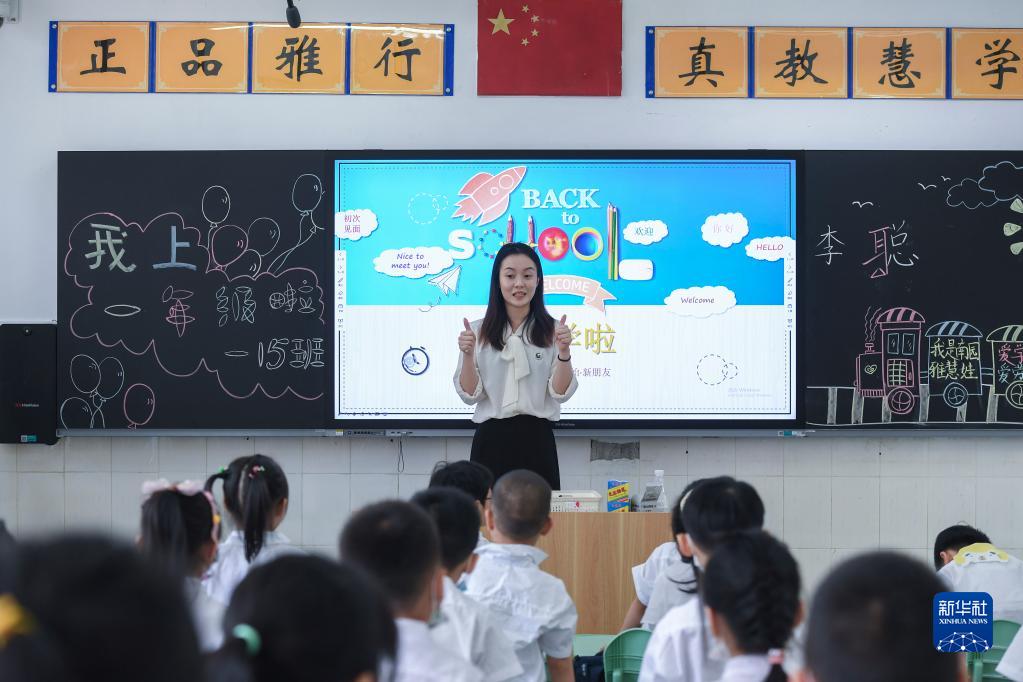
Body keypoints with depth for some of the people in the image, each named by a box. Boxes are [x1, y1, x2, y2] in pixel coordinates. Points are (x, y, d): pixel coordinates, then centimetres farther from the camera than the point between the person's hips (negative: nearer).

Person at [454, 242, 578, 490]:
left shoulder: (552, 331, 3)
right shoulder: (478, 331, 4)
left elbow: (561, 393, -2)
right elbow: (470, 395, 2)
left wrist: (564, 352, -16)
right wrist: (468, 356, -13)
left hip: (536, 440, 0)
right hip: (491, 440, 0)